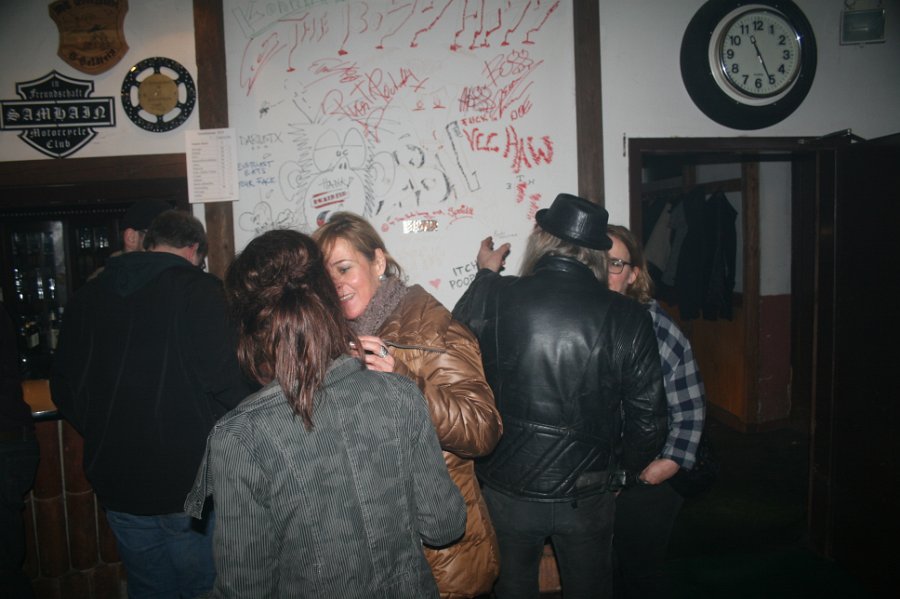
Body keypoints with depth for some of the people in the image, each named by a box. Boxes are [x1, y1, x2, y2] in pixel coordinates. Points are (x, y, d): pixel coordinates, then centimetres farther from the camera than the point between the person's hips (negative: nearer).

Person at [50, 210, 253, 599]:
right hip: (192, 487, -5)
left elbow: (63, 391, 12)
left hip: (119, 489, 6)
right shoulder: (199, 292, -14)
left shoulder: (86, 297, 5)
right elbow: (231, 382, -20)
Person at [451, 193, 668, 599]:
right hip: (586, 495, 1)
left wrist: (485, 275, 16)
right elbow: (648, 419, -9)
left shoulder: (495, 297, -17)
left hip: (505, 489, 0)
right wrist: (623, 470, 11)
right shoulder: (627, 318, -15)